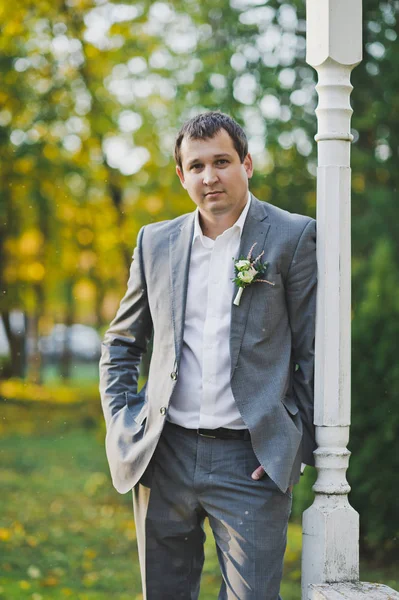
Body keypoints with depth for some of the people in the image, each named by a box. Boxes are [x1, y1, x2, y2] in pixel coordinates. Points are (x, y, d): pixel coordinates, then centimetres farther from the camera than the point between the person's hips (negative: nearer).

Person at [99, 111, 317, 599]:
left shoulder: (293, 237, 0)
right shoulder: (155, 242, 10)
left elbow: (313, 352, 1)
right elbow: (120, 343, 20)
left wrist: (297, 445, -4)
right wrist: (120, 423, 7)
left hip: (252, 463, -3)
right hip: (165, 455, 4)